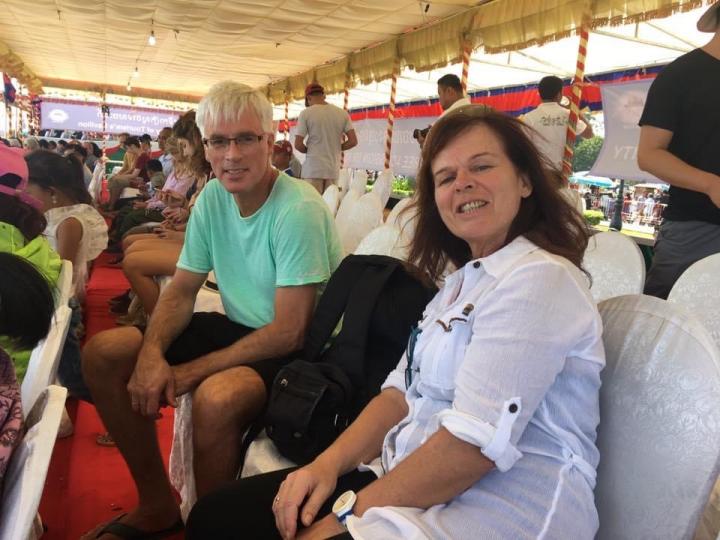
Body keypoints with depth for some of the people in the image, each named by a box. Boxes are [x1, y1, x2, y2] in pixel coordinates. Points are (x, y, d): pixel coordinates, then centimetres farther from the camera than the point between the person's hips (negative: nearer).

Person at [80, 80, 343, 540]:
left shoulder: (298, 210, -22)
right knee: (103, 353, -3)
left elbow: (289, 333, -23)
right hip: (237, 327, 7)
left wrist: (191, 373, -20)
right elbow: (182, 291, 4)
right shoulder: (212, 198, 0)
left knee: (216, 397, -36)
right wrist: (151, 352, -15)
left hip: (293, 349, -7)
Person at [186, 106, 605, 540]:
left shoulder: (539, 278, -16)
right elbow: (404, 392, 9)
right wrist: (328, 463, -5)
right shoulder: (465, 279, 13)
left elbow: (475, 443, -23)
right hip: (410, 473, 7)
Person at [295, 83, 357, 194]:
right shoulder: (342, 113, 5)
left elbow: (298, 145, -7)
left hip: (313, 168, -3)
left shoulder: (306, 113, -4)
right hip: (333, 169, 4)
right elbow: (353, 141, 2)